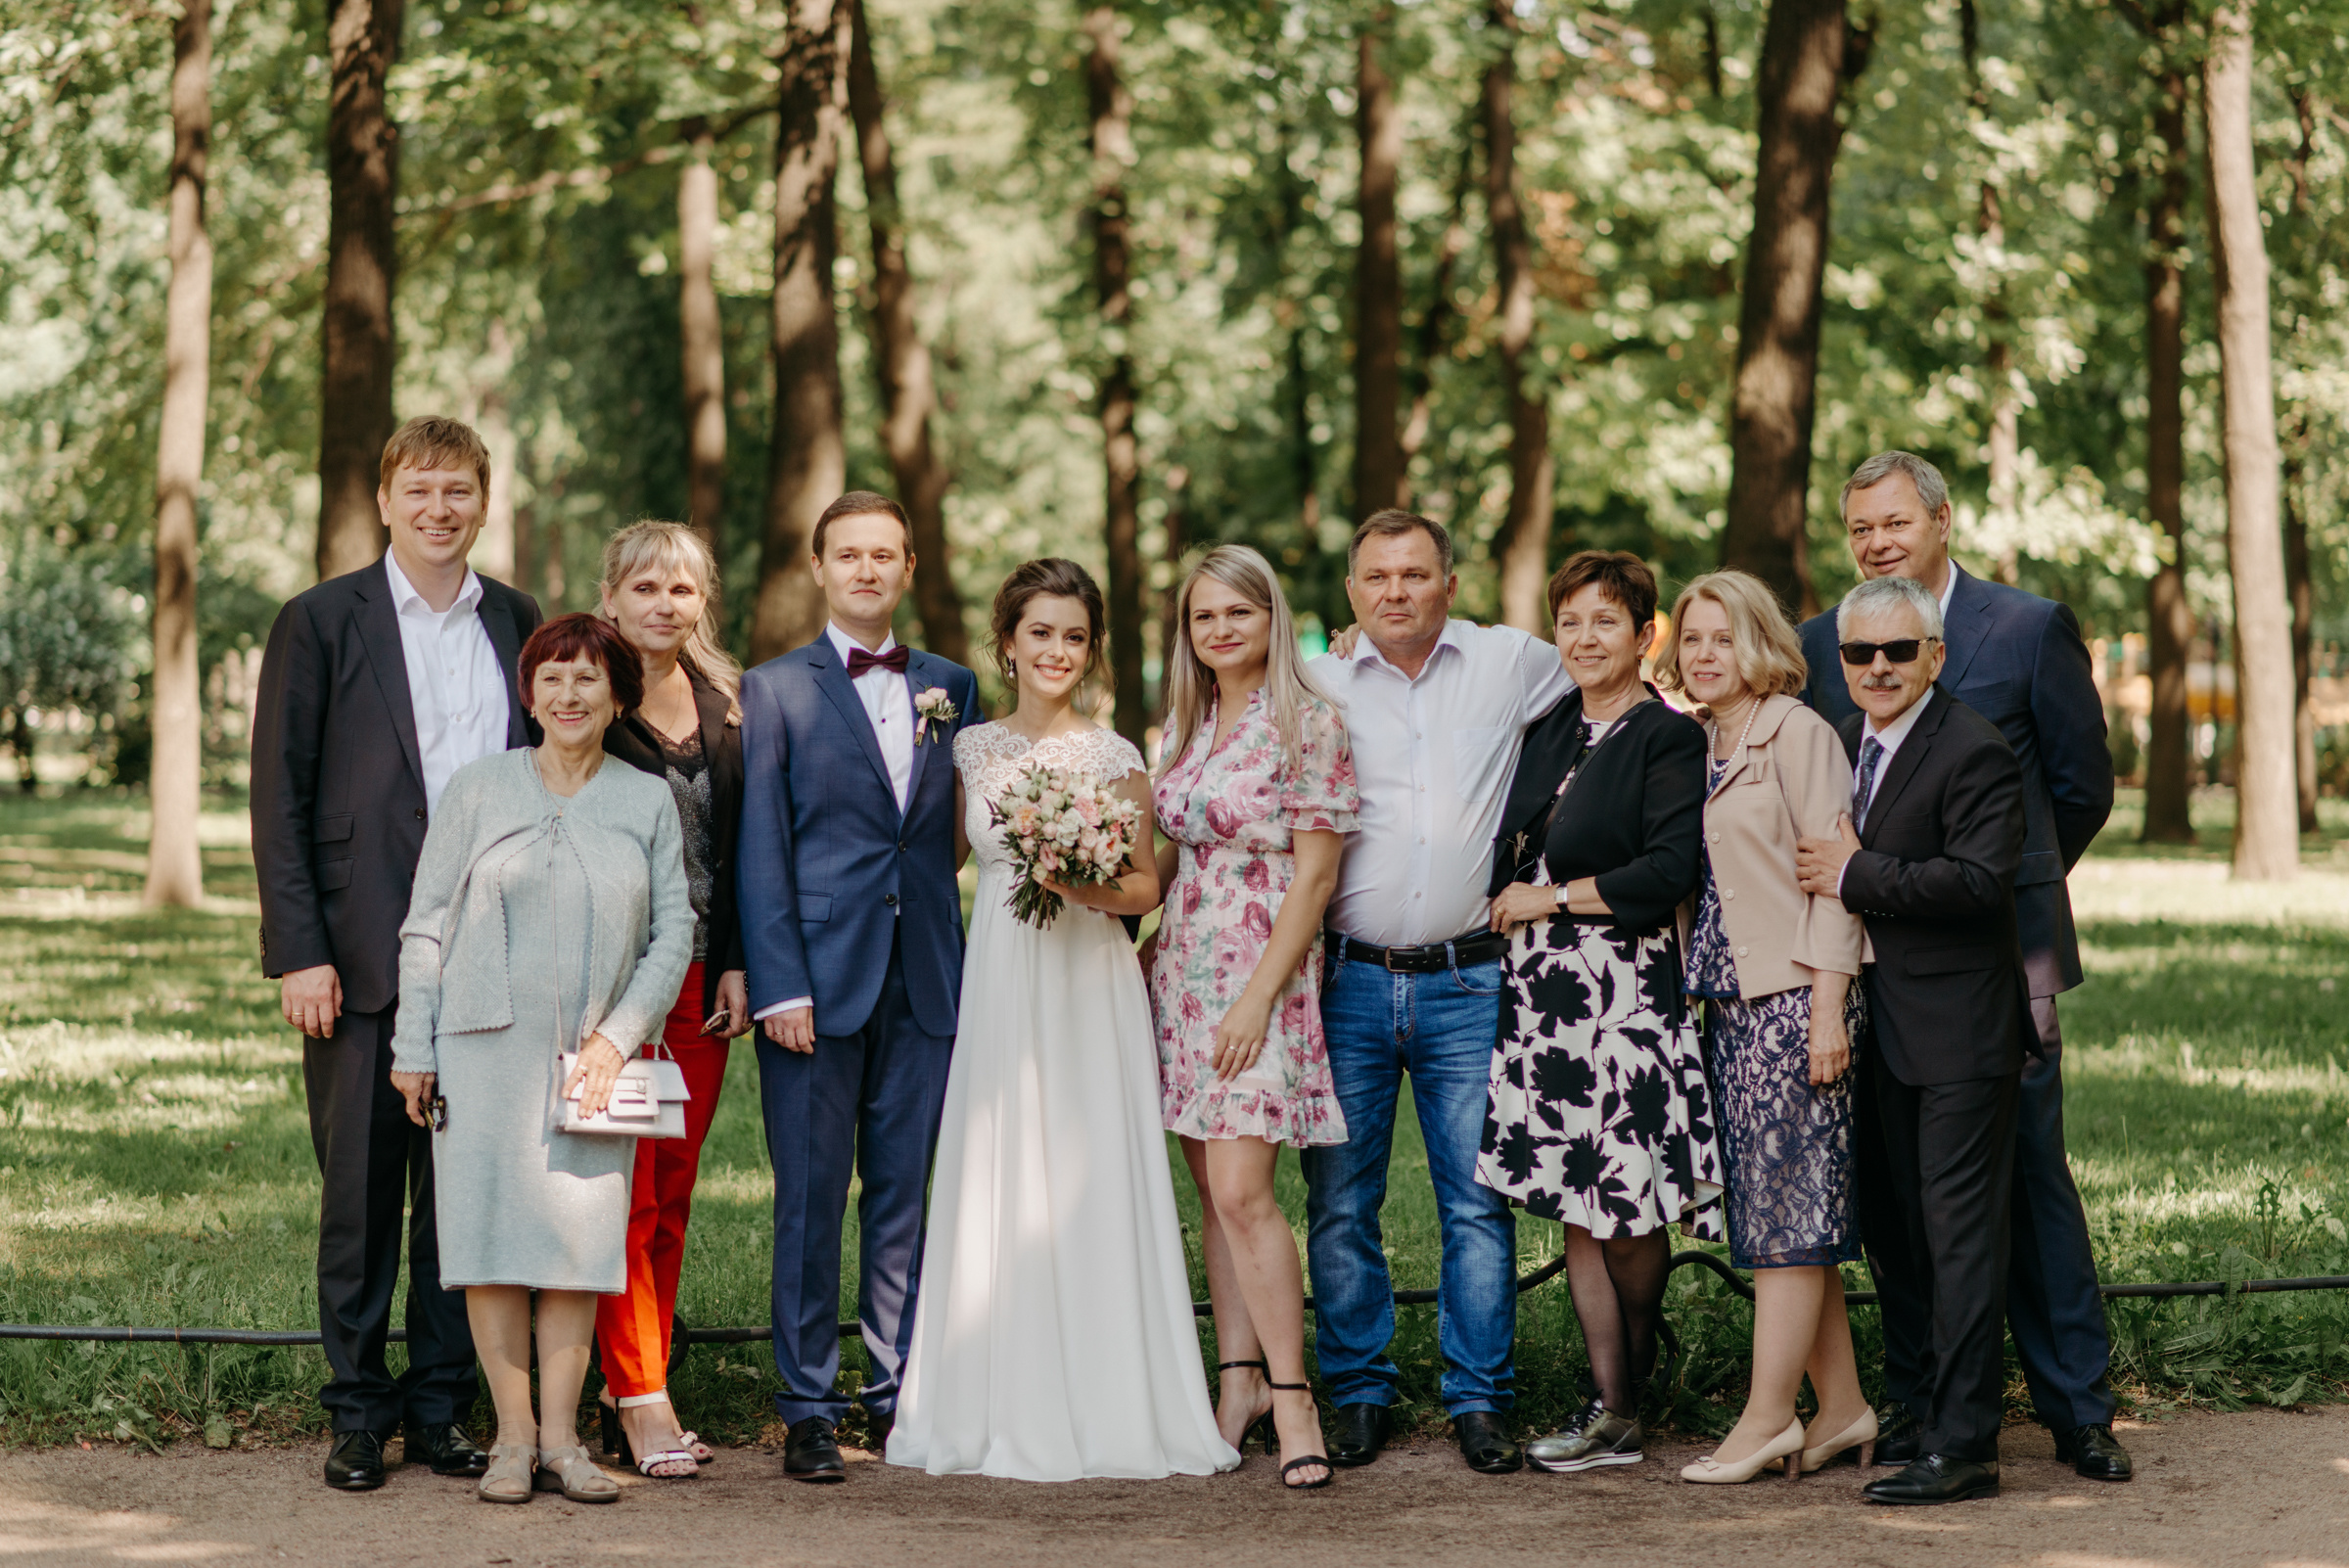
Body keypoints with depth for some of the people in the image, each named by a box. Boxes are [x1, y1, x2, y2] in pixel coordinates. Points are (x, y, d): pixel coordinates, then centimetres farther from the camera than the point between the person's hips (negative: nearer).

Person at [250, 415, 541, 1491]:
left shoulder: (519, 625, 11)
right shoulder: (321, 623, 1)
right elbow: (280, 797, -1)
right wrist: (298, 953, -9)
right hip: (362, 958, -3)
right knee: (362, 1192, 2)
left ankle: (441, 1410, 15)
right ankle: (358, 1417, 12)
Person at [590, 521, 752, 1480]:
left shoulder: (725, 702, 11)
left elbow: (739, 845, 13)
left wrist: (737, 963, 5)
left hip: (701, 978, 5)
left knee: (673, 1192, 7)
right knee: (624, 1191, -7)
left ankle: (636, 1386, 14)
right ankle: (642, 1400, -4)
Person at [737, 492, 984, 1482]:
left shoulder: (950, 688, 12)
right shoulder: (774, 691, 3)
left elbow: (954, 831, 11)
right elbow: (759, 852, -2)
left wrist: (964, 969, 2)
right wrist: (779, 985, -10)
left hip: (923, 984, 3)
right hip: (818, 981, -3)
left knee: (904, 1197, 8)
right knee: (811, 1203, 0)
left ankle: (897, 1396, 16)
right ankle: (809, 1410, 6)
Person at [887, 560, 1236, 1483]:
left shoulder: (1116, 760, 1)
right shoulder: (971, 750, 8)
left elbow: (1147, 887, 2)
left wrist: (1091, 886, -14)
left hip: (1090, 988, -2)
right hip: (998, 982, 2)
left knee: (1089, 1183, -4)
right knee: (997, 1185, 1)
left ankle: (1102, 1404, 2)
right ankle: (1003, 1408, 8)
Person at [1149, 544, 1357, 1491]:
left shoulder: (1308, 724, -9)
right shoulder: (1187, 726, 12)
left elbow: (1313, 877, -12)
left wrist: (1258, 998, -17)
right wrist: (1145, 951, 11)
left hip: (1259, 972, -7)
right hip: (1181, 972, 7)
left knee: (1241, 1191, -14)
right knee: (1211, 1188, 7)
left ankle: (1290, 1396, -7)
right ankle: (1240, 1382, 12)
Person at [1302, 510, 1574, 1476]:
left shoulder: (1514, 664, 3)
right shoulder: (1315, 687, 5)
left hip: (1468, 984, -1)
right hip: (1349, 983, 1)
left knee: (1479, 1203, -1)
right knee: (1340, 1203, 3)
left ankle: (1479, 1399, 8)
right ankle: (1359, 1395, 15)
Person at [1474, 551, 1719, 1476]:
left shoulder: (1668, 738, -5)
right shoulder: (1550, 732, 15)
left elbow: (1669, 870, -14)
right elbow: (1515, 848, 30)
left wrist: (1552, 897, -8)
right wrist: (1503, 898, 11)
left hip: (1626, 987, -6)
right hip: (1541, 987, 7)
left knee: (1628, 1207, -4)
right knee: (1576, 1208, 5)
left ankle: (1629, 1392, 10)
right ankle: (1613, 1413, 9)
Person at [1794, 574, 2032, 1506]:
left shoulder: (1973, 753, -14)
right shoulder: (1843, 743, 13)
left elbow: (1979, 879, -24)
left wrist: (1858, 877, -18)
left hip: (1960, 1035, -9)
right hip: (1880, 1032, 9)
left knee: (1960, 1233, -6)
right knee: (1893, 1230, 14)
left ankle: (1965, 1446, -4)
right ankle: (1925, 1412, 25)